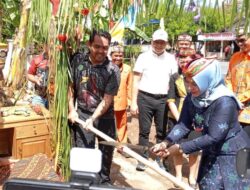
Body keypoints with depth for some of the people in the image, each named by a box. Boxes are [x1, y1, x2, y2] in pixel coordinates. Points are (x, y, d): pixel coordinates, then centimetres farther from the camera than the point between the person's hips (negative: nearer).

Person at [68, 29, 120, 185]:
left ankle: (105, 180, 38)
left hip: (105, 117, -1)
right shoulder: (78, 60, -5)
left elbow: (107, 100, -15)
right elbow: (71, 85, 5)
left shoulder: (113, 70, -14)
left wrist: (93, 119, -23)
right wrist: (71, 109, 1)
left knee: (106, 151, 14)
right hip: (82, 114, 1)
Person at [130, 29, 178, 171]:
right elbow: (136, 80, 2)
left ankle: (160, 160, 21)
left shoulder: (171, 59, 9)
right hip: (145, 98, -2)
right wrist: (134, 102, -4)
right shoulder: (144, 57, 3)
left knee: (162, 132, 8)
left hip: (163, 99, 2)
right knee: (144, 131, 5)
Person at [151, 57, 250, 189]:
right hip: (211, 152, 7)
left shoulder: (224, 102, -30)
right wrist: (166, 143, -26)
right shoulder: (191, 98, -9)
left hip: (233, 154, -6)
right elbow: (183, 125, -10)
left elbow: (213, 137, -32)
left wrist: (180, 148, -31)